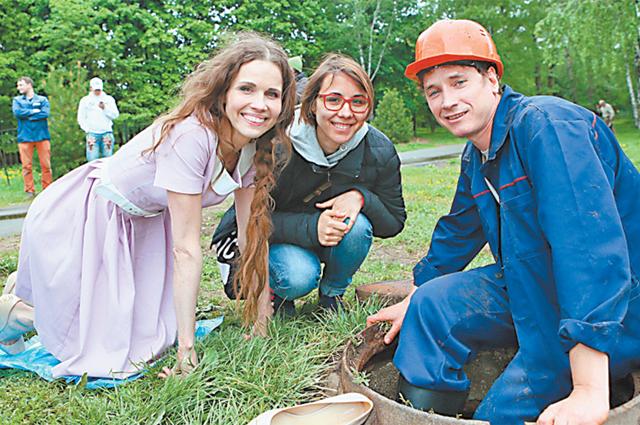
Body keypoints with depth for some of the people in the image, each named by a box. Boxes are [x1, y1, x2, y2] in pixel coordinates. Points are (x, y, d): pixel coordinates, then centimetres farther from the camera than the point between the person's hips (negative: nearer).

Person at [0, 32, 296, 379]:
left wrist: (262, 321, -6)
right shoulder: (191, 134, -35)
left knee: (147, 343, 15)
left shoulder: (254, 145, -12)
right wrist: (188, 351, -25)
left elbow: (253, 232, -7)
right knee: (105, 352, -1)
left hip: (142, 219, 7)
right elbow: (186, 248, -32)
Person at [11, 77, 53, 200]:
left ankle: (47, 189, 9)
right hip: (24, 137, 1)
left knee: (46, 164, -2)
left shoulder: (43, 99, 10)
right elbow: (17, 112, -5)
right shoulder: (17, 100, 15)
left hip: (41, 136, -1)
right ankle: (30, 191, 5)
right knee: (26, 165, -2)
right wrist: (34, 111, -6)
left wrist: (26, 116, -7)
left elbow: (45, 113, -8)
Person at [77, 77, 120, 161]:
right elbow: (81, 118, 12)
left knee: (107, 158, -3)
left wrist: (105, 108, -9)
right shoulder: (85, 100, 13)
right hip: (92, 133, -1)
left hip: (107, 133, 1)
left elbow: (115, 115, 6)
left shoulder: (109, 99, 14)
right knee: (92, 158, -11)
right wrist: (87, 129, -1)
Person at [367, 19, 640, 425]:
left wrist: (589, 391, -38)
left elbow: (590, 245, -33)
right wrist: (413, 303, 26)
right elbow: (457, 235, 20)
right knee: (433, 304, -2)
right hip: (537, 290, 8)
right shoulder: (476, 158, 6)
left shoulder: (544, 124, -23)